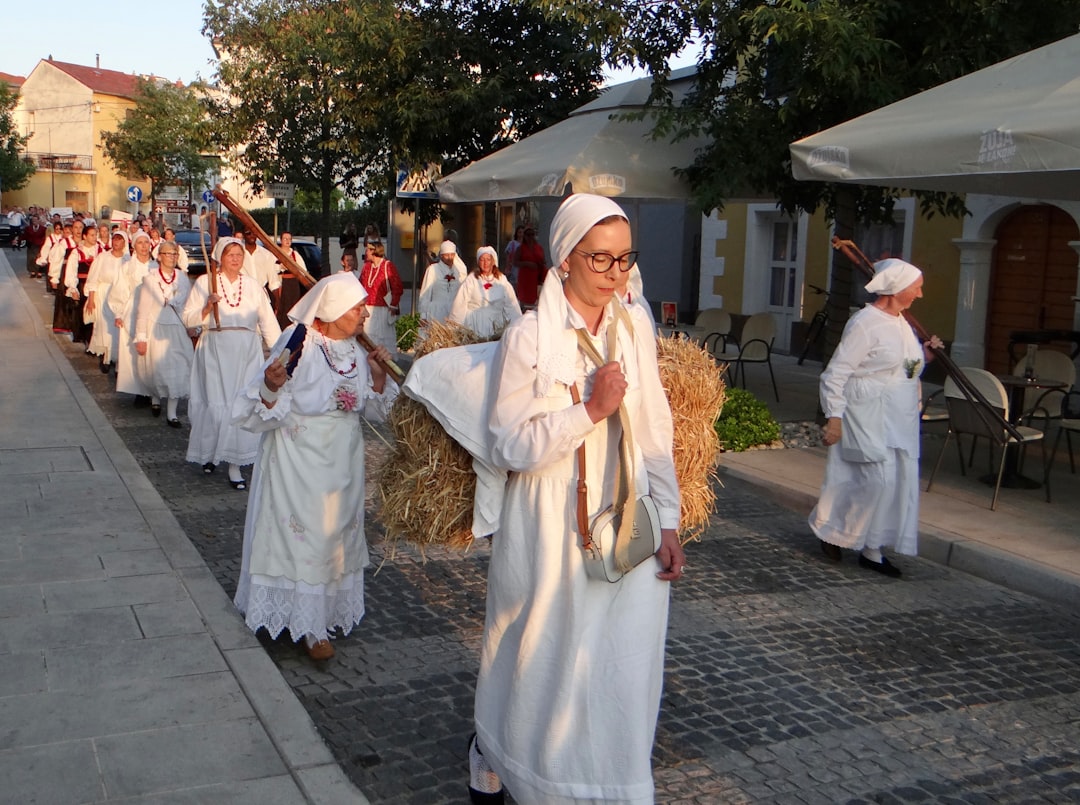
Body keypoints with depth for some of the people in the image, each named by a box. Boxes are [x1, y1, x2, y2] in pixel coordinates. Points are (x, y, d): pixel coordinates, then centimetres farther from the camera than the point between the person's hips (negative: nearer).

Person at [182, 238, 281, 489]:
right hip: (215, 351, -2)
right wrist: (207, 308, -17)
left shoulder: (252, 285, 10)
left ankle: (235, 462, 4)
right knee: (215, 402, -1)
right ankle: (210, 452, 22)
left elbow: (268, 321, 9)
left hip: (247, 352, 2)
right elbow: (188, 318, 0)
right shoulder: (204, 282, 3)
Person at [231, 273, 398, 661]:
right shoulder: (298, 344, -19)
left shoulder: (357, 349, -1)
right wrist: (271, 385, -39)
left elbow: (373, 407, 7)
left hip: (342, 464, 6)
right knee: (303, 534, 1)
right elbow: (264, 410, -17)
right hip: (300, 464, -6)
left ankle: (328, 611, 31)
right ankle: (308, 623, 14)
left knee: (337, 532, 14)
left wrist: (378, 374, -10)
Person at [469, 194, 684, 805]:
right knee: (539, 659, 13)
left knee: (623, 667, 6)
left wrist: (669, 522, 3)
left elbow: (655, 433, 7)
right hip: (549, 530, -3)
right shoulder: (529, 337, -10)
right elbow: (511, 446, -14)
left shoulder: (636, 330, 2)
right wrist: (591, 411, -21)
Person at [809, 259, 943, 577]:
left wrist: (924, 355, 5)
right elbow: (836, 373, -15)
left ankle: (871, 550, 15)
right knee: (880, 478, -12)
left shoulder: (901, 322, 12)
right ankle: (830, 528, 10)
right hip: (870, 417, -9)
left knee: (899, 481, 6)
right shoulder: (865, 323, -14)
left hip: (899, 419, 9)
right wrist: (834, 417, -19)